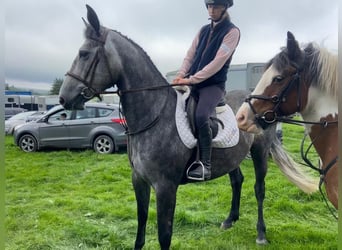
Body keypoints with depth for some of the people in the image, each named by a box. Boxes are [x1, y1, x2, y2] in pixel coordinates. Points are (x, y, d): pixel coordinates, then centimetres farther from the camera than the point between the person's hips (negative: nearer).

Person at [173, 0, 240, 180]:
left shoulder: (232, 31, -4)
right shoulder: (203, 30, 17)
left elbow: (218, 62, -15)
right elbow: (190, 56, 13)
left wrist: (191, 79, -20)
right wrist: (180, 75, -6)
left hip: (213, 85, -7)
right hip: (193, 83, 7)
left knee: (200, 116, -32)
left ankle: (205, 165, -21)